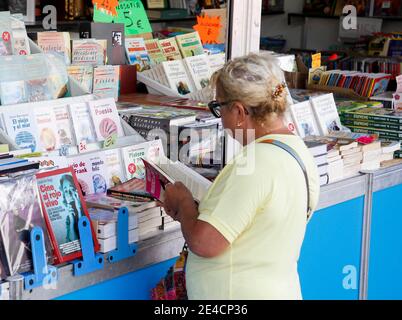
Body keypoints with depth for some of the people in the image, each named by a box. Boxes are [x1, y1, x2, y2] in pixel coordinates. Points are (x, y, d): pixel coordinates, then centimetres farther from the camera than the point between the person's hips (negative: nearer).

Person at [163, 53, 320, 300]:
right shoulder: (297, 147, 5)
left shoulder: (256, 163, -24)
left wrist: (183, 201, -6)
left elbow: (204, 243, -23)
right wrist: (193, 212, 6)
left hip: (239, 295, -9)